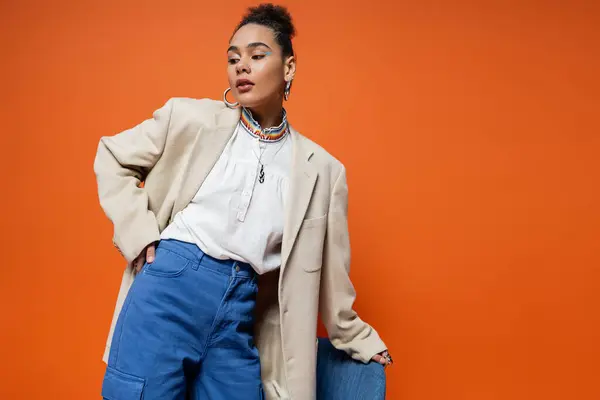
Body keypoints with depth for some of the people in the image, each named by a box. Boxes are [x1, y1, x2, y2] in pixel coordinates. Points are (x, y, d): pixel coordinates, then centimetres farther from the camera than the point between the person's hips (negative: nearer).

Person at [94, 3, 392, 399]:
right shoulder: (191, 117, 3)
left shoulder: (322, 169, 5)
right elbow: (112, 157, 13)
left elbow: (328, 271, 14)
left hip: (240, 312, 2)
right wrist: (140, 232, 0)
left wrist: (360, 340, 21)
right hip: (167, 286, -1)